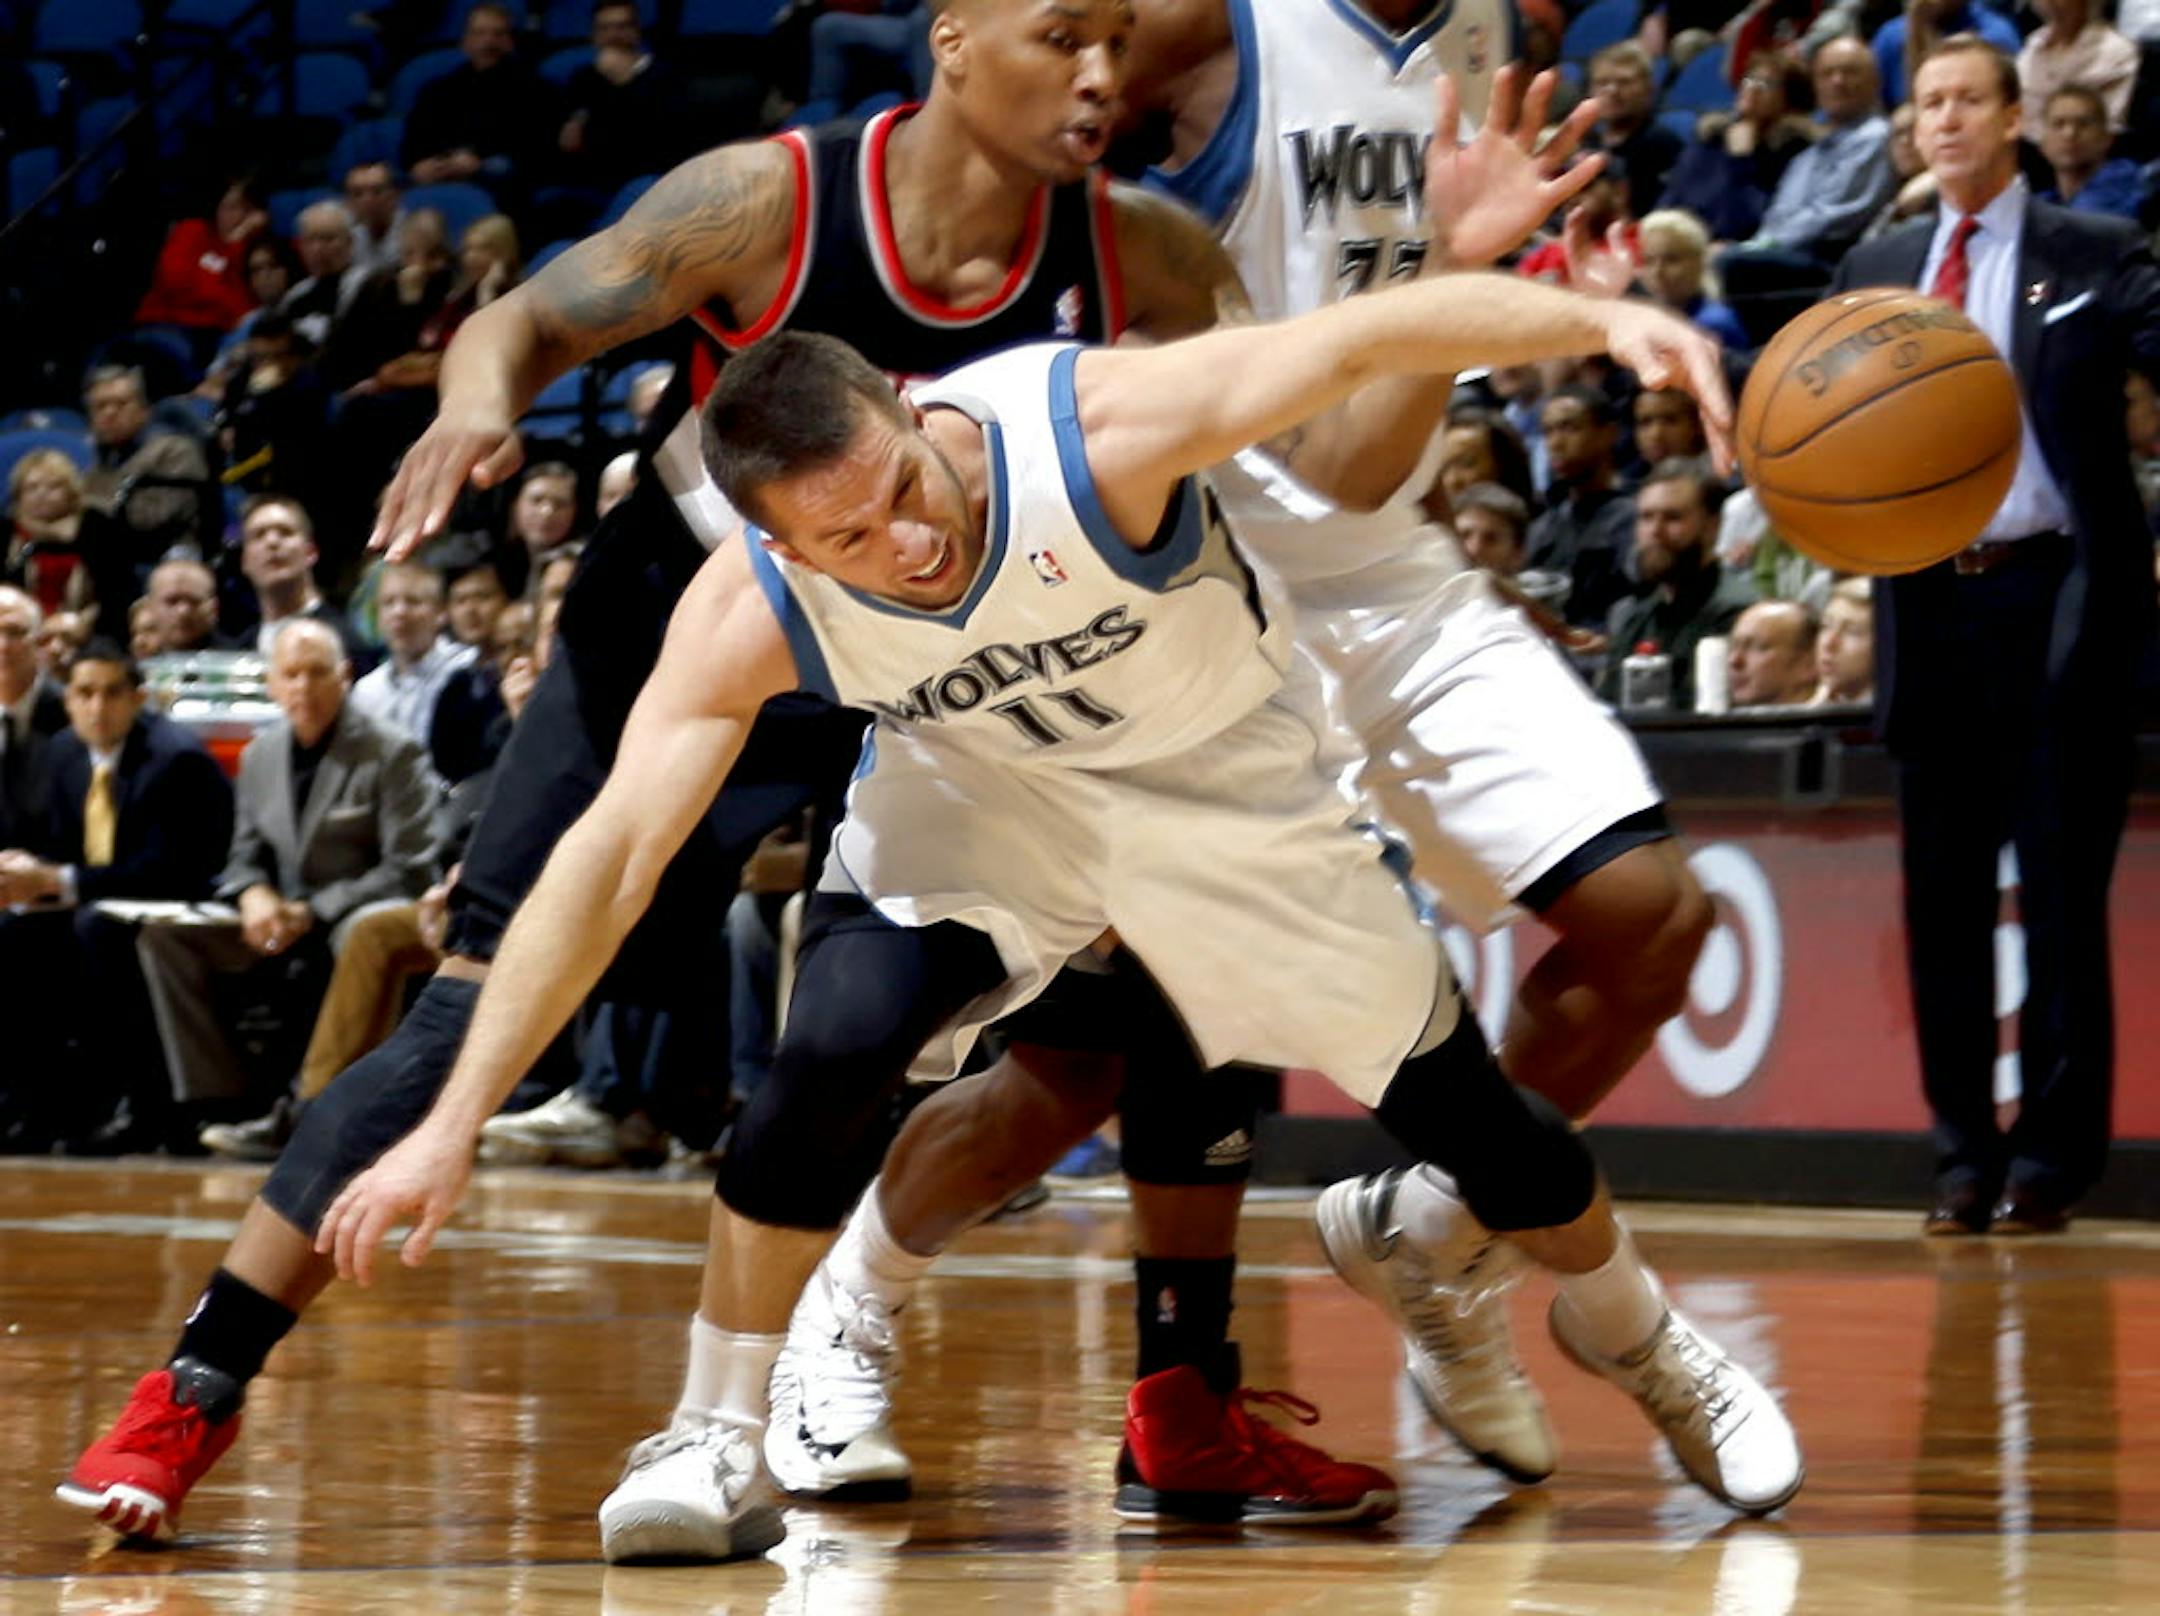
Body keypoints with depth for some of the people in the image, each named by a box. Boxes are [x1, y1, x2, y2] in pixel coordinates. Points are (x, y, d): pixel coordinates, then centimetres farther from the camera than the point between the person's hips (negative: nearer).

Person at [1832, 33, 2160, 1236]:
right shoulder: (1879, 270, 14)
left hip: (2057, 599, -4)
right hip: (1931, 602, 4)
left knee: (2060, 893, -1)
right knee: (1945, 898, 6)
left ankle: (2053, 1157, 4)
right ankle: (1965, 1154, 14)